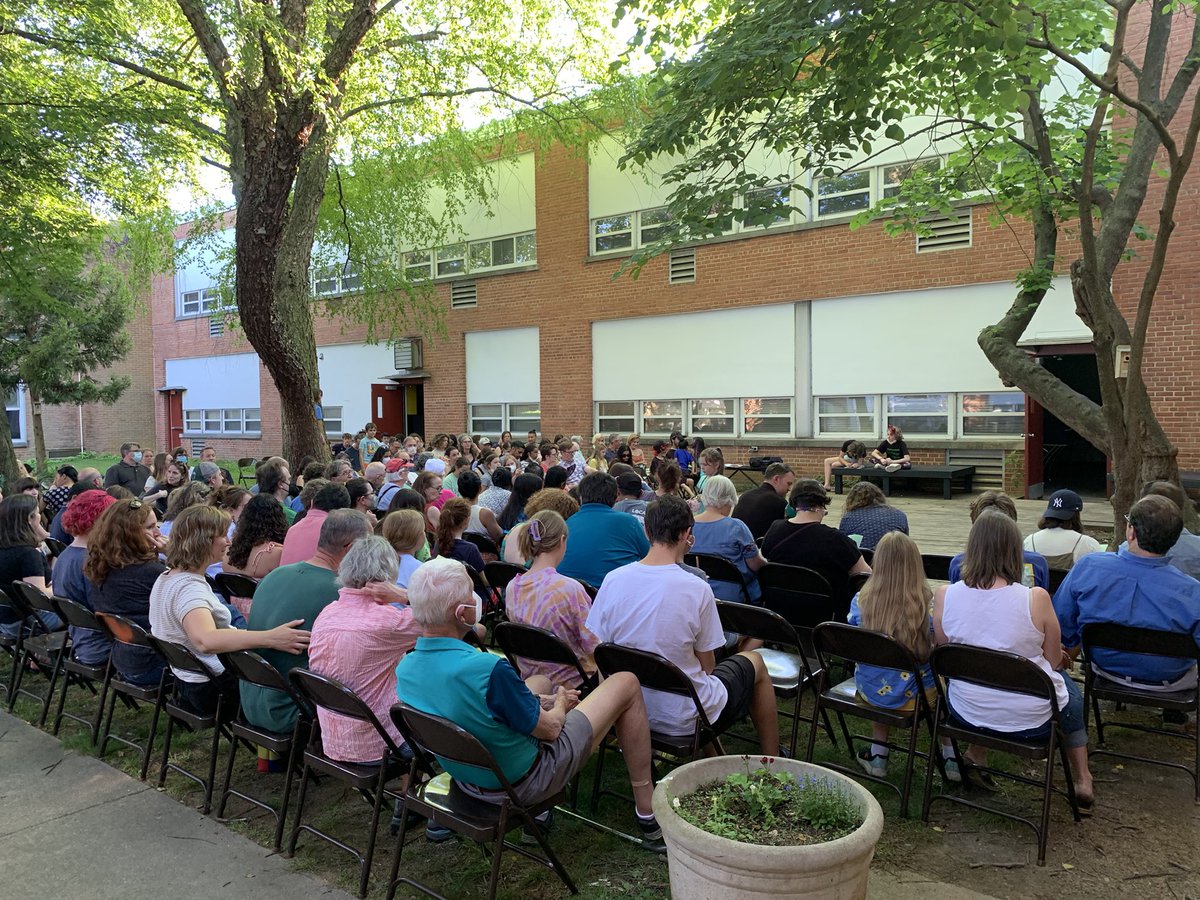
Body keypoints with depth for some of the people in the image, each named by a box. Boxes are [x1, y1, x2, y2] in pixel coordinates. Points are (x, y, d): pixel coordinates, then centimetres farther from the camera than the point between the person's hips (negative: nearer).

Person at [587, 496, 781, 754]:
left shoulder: (613, 580, -12)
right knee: (754, 661, 23)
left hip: (630, 712, 4)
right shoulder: (697, 589, -22)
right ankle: (772, 762, 36)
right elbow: (707, 666, -12)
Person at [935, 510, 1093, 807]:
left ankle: (976, 757, 31)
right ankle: (1082, 780, 38)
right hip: (1032, 719, -1)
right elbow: (1053, 661, -5)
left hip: (967, 714, 2)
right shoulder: (1035, 598, -20)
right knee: (1069, 688, 31)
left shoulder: (945, 596, -13)